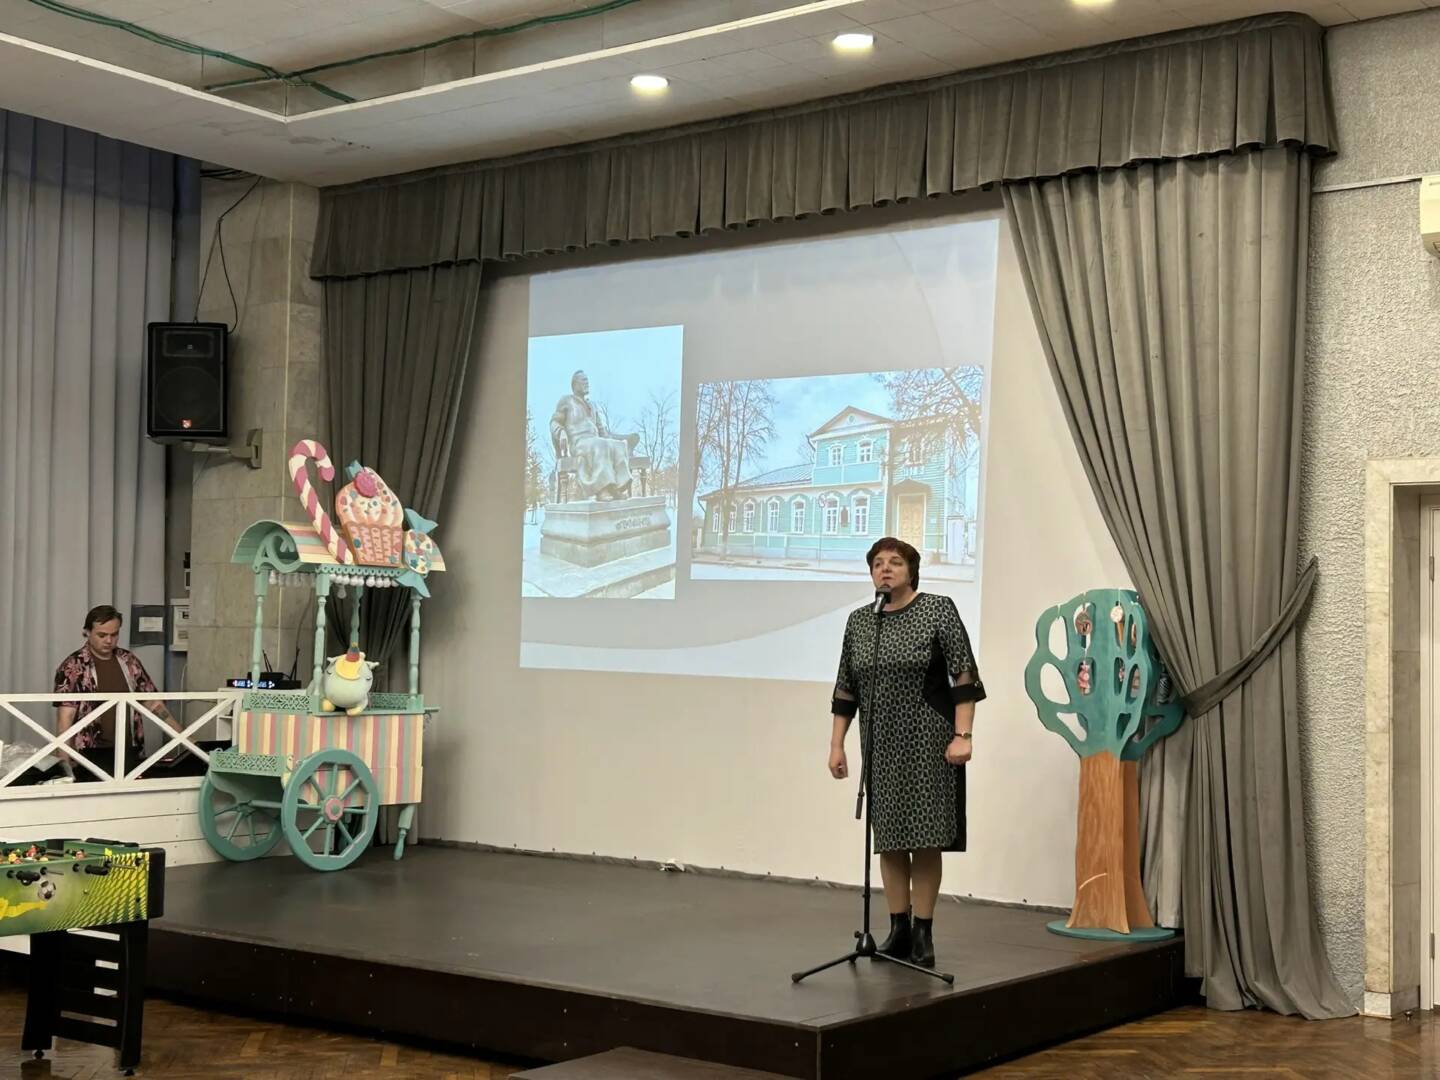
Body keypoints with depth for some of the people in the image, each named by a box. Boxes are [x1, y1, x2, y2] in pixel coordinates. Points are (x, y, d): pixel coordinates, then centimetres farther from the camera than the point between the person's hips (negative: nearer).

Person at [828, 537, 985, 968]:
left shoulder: (938, 610, -6)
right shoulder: (859, 621, 8)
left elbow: (964, 678, -9)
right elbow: (845, 691, 11)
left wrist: (962, 735, -15)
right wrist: (837, 744, 8)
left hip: (927, 741, -4)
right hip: (880, 744, 5)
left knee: (924, 835, -2)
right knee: (888, 835, 6)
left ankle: (923, 933, 6)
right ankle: (898, 929, 15)